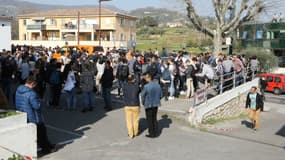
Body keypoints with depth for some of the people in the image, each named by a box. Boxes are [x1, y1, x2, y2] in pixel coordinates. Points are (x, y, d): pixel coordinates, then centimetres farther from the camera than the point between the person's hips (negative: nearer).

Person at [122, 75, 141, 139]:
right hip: (136, 105, -1)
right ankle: (135, 132, 29)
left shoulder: (125, 86, -10)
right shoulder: (136, 85, -14)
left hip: (127, 105, 1)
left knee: (129, 120, 11)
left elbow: (124, 93, 5)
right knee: (135, 119, 16)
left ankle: (130, 134, 15)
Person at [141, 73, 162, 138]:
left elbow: (143, 95, -11)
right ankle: (155, 133, 23)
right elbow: (160, 94, 5)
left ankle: (151, 134, 13)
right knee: (154, 118, 18)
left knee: (149, 120, 7)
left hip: (149, 105, -6)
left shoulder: (146, 86, -21)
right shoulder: (157, 85, -3)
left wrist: (143, 103, 6)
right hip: (156, 104, 6)